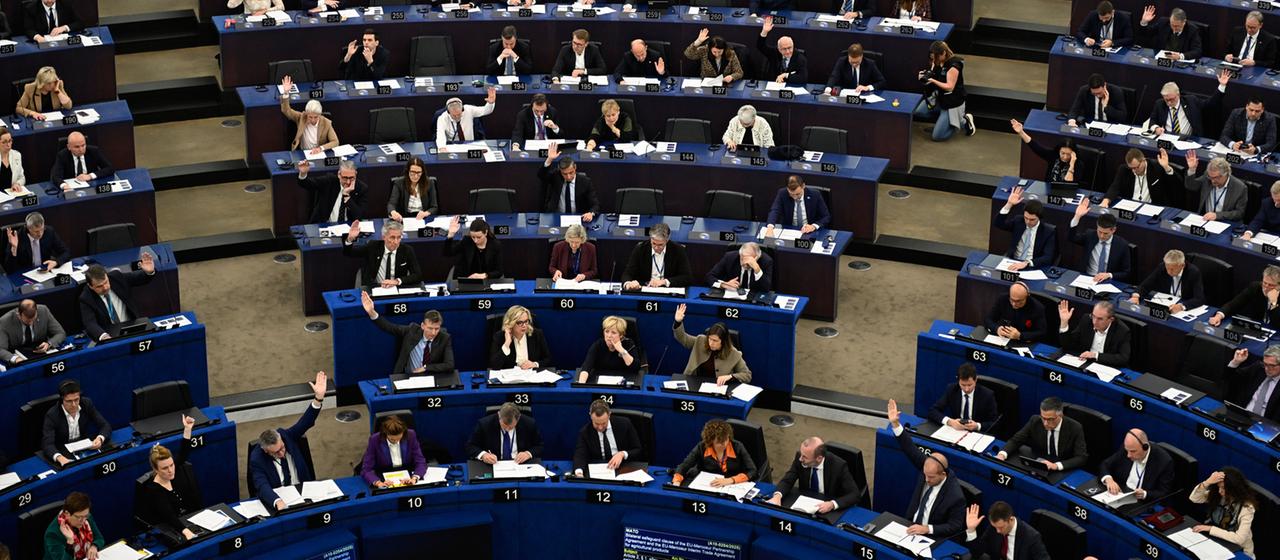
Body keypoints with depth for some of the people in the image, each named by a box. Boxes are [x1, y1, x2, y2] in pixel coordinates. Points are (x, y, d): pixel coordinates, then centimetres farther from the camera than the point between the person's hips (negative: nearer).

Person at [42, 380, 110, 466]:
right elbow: (48, 444, -28)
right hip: (63, 454, -3)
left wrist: (100, 439, -29)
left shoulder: (87, 404, -8)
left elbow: (105, 425, -5)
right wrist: (60, 458, -49)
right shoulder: (52, 415, -18)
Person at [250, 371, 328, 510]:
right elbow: (262, 487, -31)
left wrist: (319, 397, -31)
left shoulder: (284, 436, -7)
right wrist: (278, 502, -52)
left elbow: (305, 422, -15)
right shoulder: (257, 460, -18)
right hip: (275, 499, -3)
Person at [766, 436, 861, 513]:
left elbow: (855, 494, -20)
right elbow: (787, 481, -7)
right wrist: (777, 496, -29)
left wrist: (832, 504, -36)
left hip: (829, 512, -3)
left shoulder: (838, 466, -23)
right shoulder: (800, 457, -14)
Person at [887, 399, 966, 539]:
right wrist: (895, 424, -16)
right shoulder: (928, 467, -9)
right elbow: (911, 450, -6)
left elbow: (955, 526, -15)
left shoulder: (955, 496, -24)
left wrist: (927, 529, -25)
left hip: (932, 538, -6)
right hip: (911, 526, 7)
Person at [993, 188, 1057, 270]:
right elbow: (998, 223, 0)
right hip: (1012, 263, 3)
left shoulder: (1049, 231, -7)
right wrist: (1009, 204, -14)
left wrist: (1026, 263, -33)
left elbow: (1048, 258, -16)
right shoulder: (1018, 221, 5)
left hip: (1032, 267, -3)